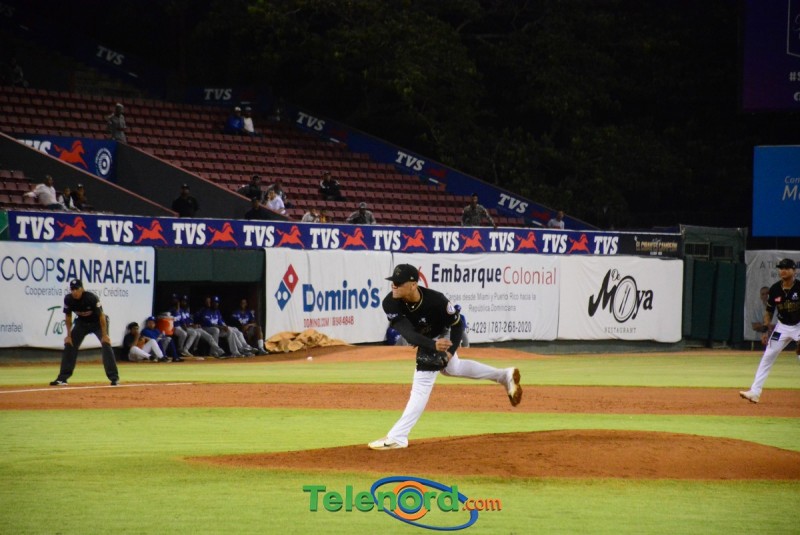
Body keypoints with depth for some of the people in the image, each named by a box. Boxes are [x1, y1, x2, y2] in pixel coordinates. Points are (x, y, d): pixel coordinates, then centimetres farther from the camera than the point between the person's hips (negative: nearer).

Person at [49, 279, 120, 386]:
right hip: (82, 323, 4)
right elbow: (68, 317, -6)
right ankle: (62, 378, 3)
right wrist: (69, 335, -7)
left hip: (97, 323, -4)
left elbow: (101, 316, -26)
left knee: (106, 344, -20)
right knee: (69, 345, -3)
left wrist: (104, 335, -27)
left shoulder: (92, 298, -32)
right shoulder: (68, 299, -20)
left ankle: (114, 378, -16)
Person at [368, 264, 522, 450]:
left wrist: (450, 351, -36)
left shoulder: (436, 301, -40)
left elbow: (457, 324, -23)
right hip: (424, 342, 6)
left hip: (439, 338, -6)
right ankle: (505, 376, 49)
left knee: (421, 387, -14)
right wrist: (433, 346, -57)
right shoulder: (391, 303, -33)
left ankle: (396, 437, -14)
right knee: (452, 368, 30)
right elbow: (408, 334, -40)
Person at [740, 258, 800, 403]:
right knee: (767, 357, -1)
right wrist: (765, 330, 1)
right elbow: (769, 311, 6)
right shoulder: (775, 289, -5)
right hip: (782, 327, 4)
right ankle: (755, 392, 0)